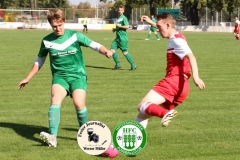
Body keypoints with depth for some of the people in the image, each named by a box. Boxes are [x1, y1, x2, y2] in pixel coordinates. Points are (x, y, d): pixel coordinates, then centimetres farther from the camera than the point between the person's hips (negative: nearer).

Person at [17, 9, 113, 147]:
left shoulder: (75, 36, -3)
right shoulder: (46, 41, 4)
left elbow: (94, 45, -5)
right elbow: (39, 61, 17)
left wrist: (106, 51, -25)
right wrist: (28, 78, 20)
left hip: (78, 75, -1)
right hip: (60, 76, 1)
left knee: (79, 103, -20)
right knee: (55, 100, -26)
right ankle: (53, 137, -34)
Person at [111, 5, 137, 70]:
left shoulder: (123, 18, -9)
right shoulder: (118, 18, 17)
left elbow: (127, 26, -19)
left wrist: (119, 26, -18)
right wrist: (115, 29, 11)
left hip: (123, 38, -9)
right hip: (118, 37, 9)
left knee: (125, 52, -5)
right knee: (112, 49, -1)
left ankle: (133, 65, 5)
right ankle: (118, 64, 7)